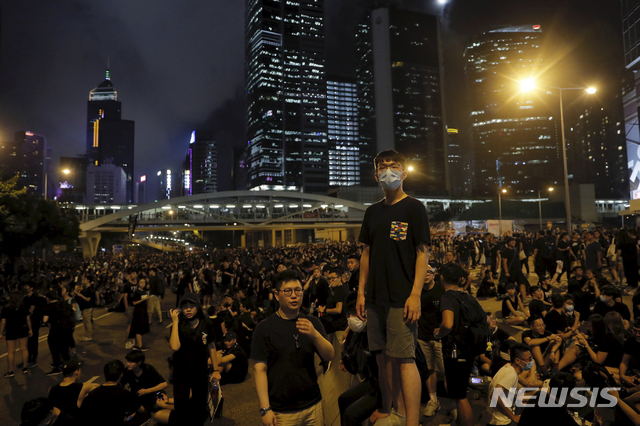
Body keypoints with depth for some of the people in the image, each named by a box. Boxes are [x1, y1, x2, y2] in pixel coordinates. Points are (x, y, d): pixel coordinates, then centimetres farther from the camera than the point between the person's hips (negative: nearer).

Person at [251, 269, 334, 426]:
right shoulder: (264, 327, -7)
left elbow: (329, 356, -4)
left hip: (313, 405, 3)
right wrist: (265, 409, -16)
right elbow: (260, 370, -9)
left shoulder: (312, 322, 4)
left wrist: (315, 335, -22)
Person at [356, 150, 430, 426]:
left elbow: (422, 253, -7)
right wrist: (361, 291, 9)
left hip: (402, 298, -6)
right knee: (384, 355, 13)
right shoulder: (373, 212, 13)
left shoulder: (413, 208, -3)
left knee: (405, 358, -6)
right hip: (376, 297, 6)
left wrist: (416, 294, -15)